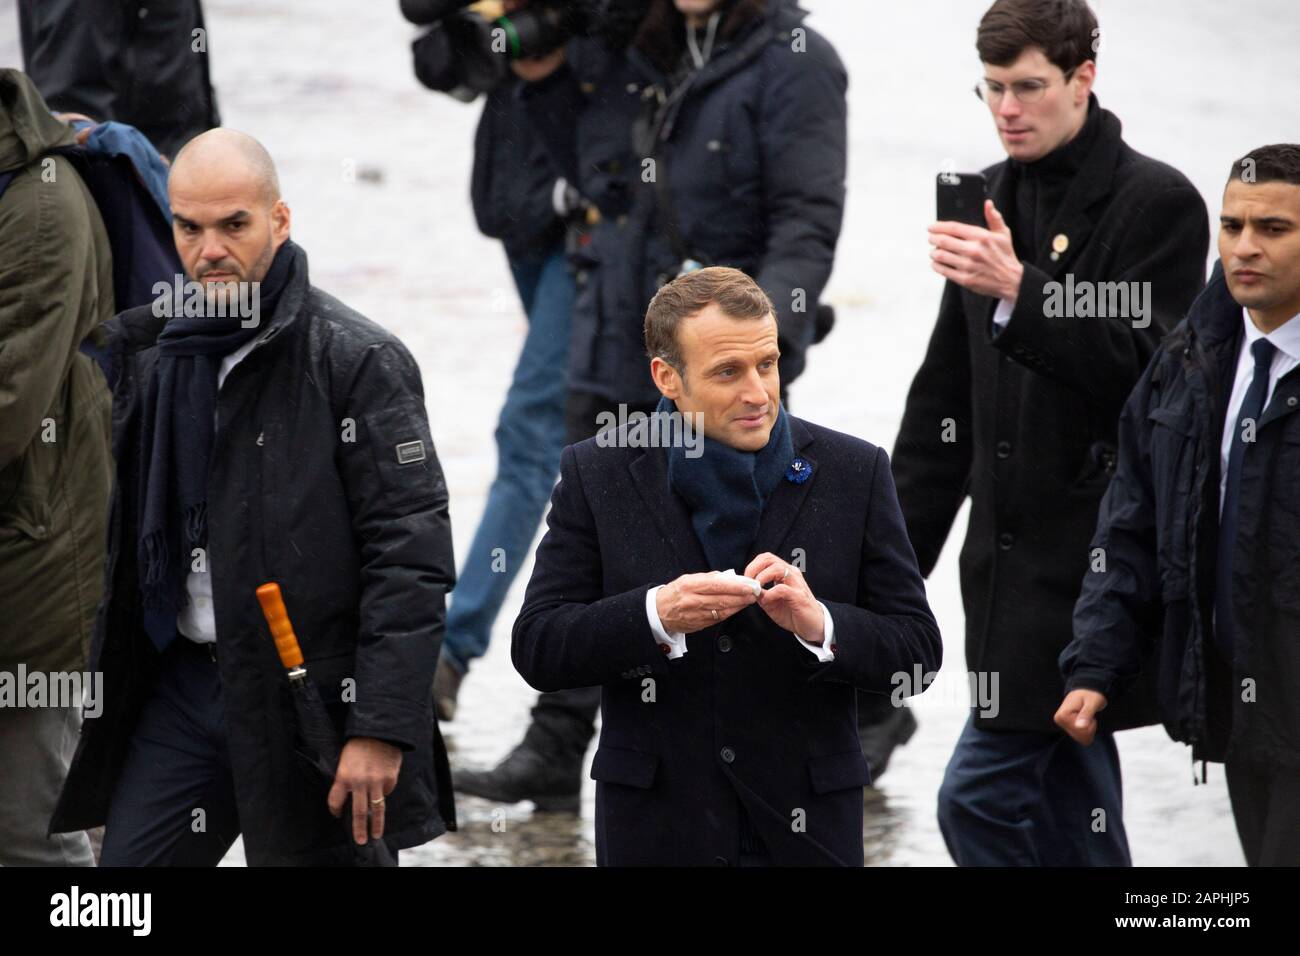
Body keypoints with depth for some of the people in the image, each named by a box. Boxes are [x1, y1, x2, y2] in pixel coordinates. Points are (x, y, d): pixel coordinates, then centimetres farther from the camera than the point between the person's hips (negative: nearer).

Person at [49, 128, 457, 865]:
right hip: (181, 678, 6)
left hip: (309, 695, -6)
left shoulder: (358, 361, -10)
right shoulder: (149, 348, 9)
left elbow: (411, 558, -14)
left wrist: (382, 730, -18)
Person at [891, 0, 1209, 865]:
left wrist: (1020, 291, -27)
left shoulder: (1158, 202, -9)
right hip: (1011, 559, 7)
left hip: (1091, 561, -7)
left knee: (981, 794, -13)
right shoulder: (992, 200, 13)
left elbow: (1150, 371, -18)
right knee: (1071, 815, 12)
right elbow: (946, 396, 17)